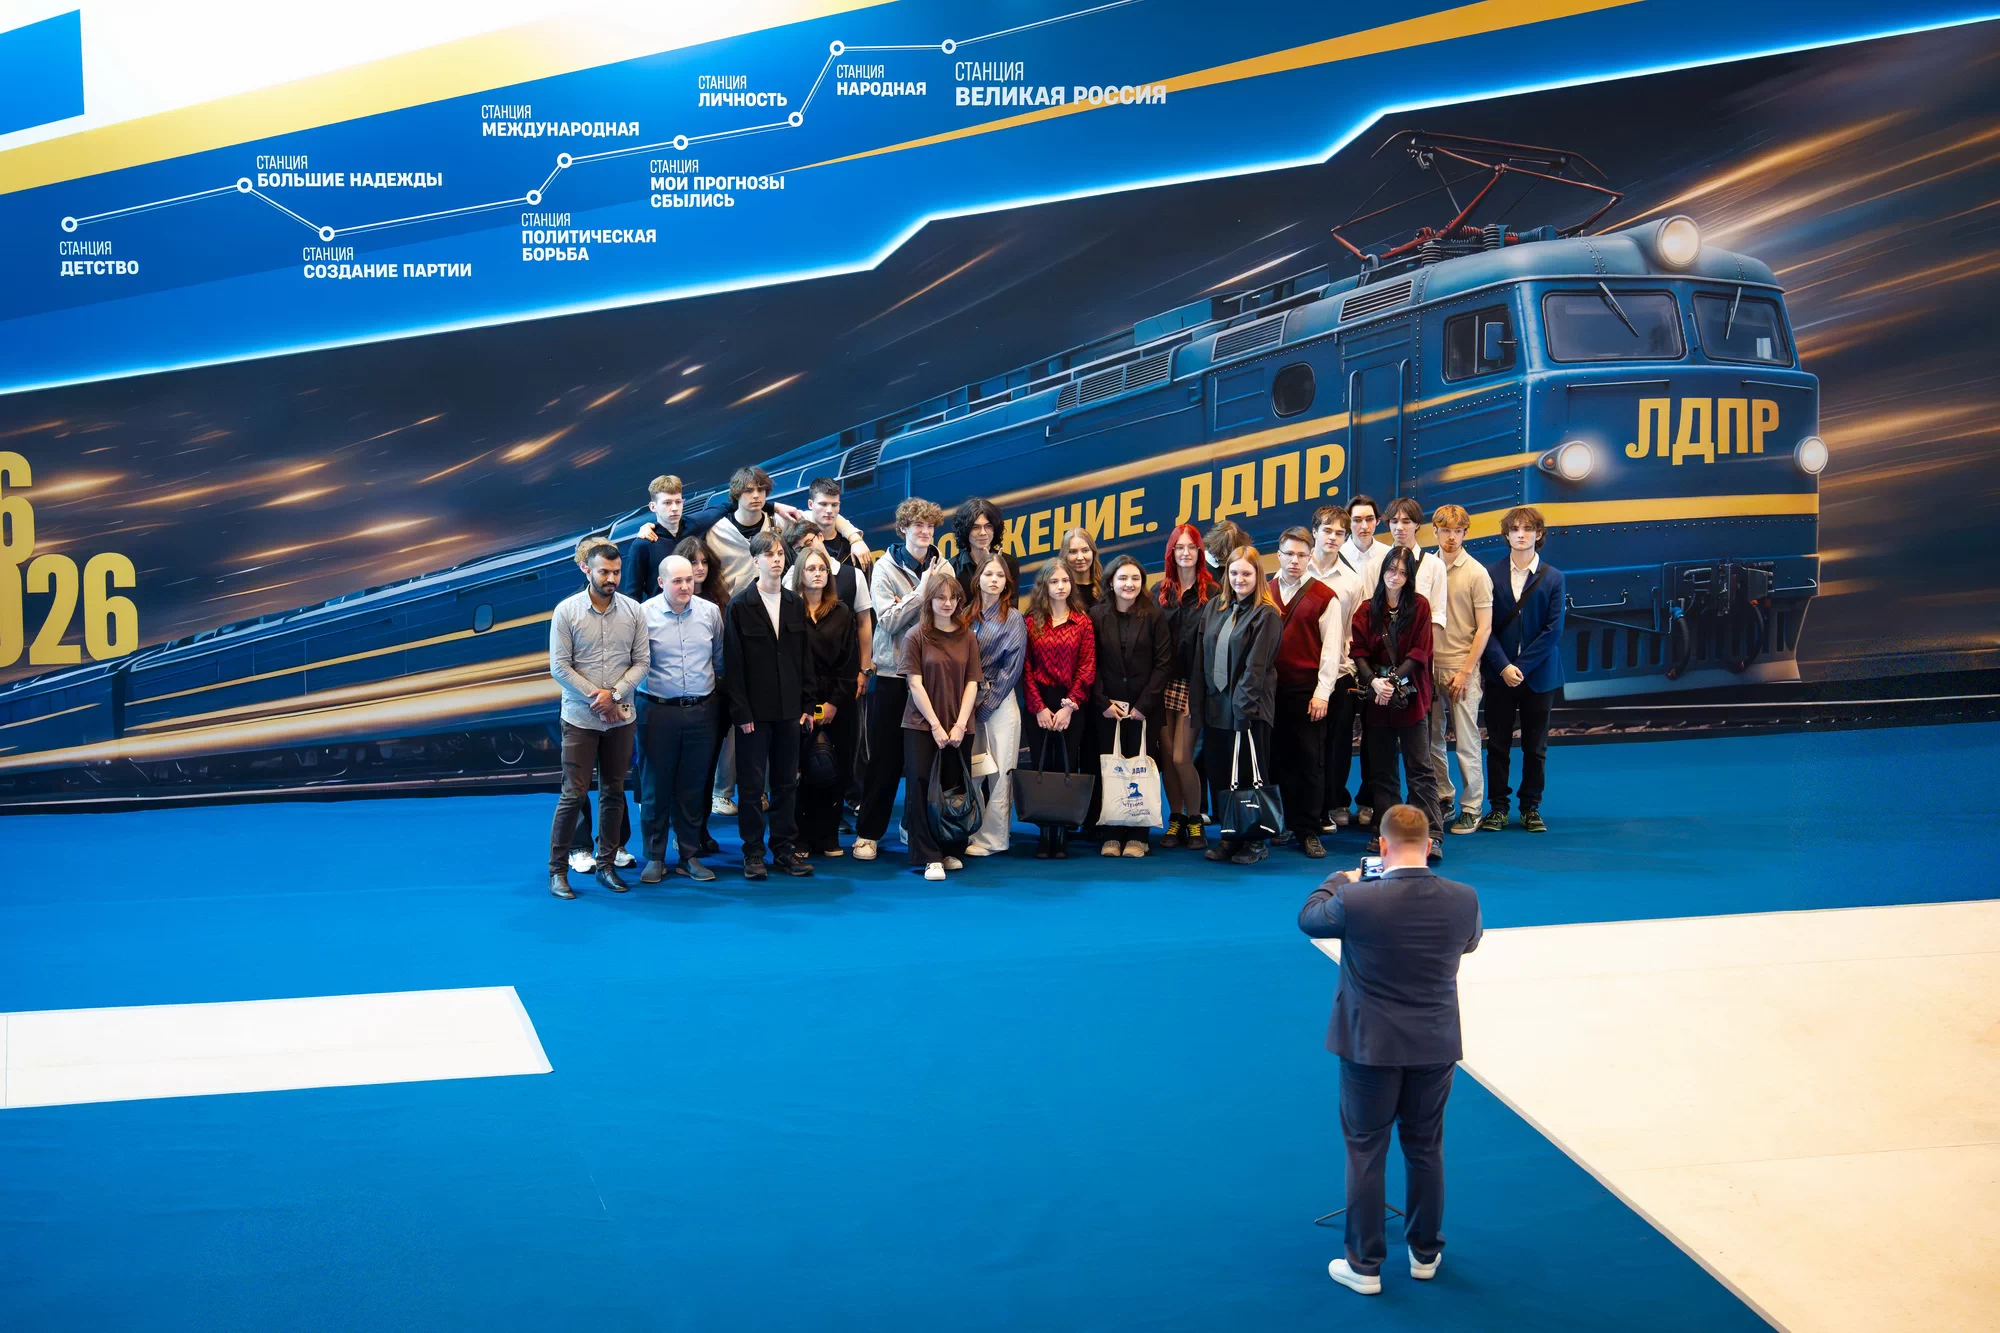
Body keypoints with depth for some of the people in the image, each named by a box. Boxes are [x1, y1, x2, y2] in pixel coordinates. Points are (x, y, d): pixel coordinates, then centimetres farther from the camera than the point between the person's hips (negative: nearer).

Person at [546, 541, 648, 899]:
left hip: (620, 717, 3)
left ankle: (606, 864, 19)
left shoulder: (632, 610, 1)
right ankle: (557, 868, 6)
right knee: (574, 794, -4)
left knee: (614, 792, 9)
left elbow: (642, 661, 1)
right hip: (580, 718, -3)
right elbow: (559, 667, -7)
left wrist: (613, 694, -13)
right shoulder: (566, 611, -6)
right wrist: (595, 697, -12)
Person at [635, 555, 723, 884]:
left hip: (702, 712, 3)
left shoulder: (710, 612, 4)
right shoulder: (644, 614, -7)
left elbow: (720, 657, 16)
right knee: (657, 786, 4)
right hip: (658, 711, -3)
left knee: (694, 787, 9)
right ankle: (654, 857, 15)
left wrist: (718, 689, 17)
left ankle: (690, 856, 18)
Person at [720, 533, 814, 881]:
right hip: (754, 710, -4)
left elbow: (804, 657, 10)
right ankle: (753, 853, 9)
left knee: (786, 782, 8)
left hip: (789, 709, 4)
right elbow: (733, 663, -6)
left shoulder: (795, 604, 8)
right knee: (752, 783, 2)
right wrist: (740, 711, -11)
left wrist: (806, 705, 5)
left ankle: (785, 849, 16)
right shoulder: (739, 606, -4)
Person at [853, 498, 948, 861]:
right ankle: (868, 832, 13)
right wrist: (920, 591, -17)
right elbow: (888, 620, -13)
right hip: (892, 674, -3)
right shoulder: (886, 567, -2)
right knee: (884, 757, 3)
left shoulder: (942, 568, 6)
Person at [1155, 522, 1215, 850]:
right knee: (1166, 756, 5)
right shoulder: (1160, 592, 11)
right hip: (1164, 681, 4)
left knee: (1181, 758, -7)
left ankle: (1194, 821, 9)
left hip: (1193, 683, -4)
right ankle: (1175, 819, 18)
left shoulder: (1211, 594, -1)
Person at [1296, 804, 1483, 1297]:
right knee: (1426, 1149, 17)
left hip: (1370, 1045, -3)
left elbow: (1309, 918, 0)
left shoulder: (1356, 900, -20)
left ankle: (1364, 1266, 16)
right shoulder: (1462, 899, -11)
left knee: (1365, 1153, 9)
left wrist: (1342, 880, 19)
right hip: (1435, 1044, 3)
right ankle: (1425, 1254, 30)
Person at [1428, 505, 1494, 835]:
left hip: (1461, 668, -4)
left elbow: (1484, 628, -5)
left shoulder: (1477, 573, -4)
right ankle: (1442, 796, 22)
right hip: (1429, 665, 4)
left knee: (1467, 742, -1)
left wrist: (1465, 671, -10)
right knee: (1431, 738, 8)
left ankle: (1471, 809, 7)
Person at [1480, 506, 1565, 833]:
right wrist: (1503, 666, -13)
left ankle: (1531, 807, 16)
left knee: (1535, 746, 7)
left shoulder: (1552, 578, 1)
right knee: (1497, 744, 5)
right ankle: (1498, 807, 13)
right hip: (1499, 674, 0)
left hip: (1538, 675, 0)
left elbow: (1553, 630, -5)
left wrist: (1522, 667, -12)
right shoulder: (1491, 574, 1)